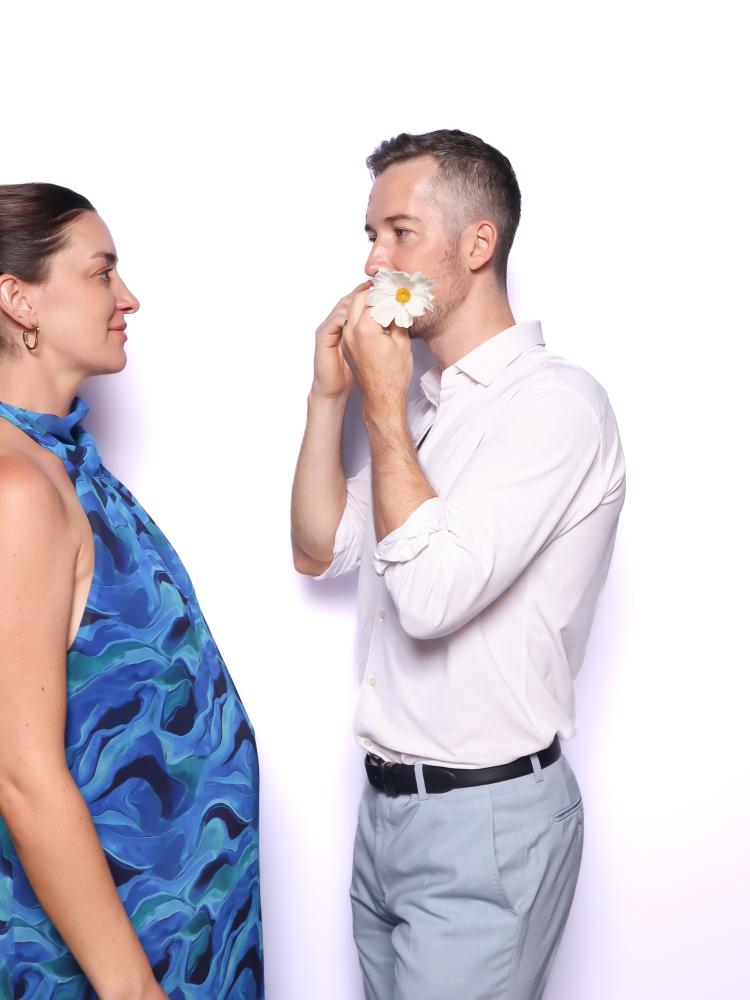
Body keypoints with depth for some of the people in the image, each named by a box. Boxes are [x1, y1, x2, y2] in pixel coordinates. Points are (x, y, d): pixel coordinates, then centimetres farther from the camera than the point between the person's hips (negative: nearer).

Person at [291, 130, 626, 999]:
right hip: (384, 798, 8)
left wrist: (384, 405, -17)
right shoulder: (426, 404, 11)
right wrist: (330, 395, 2)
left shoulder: (554, 400, -17)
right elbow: (320, 552, 12)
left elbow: (431, 592, -27)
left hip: (486, 819, -8)